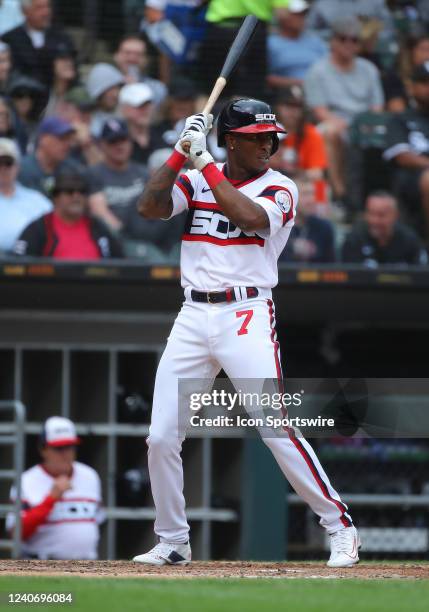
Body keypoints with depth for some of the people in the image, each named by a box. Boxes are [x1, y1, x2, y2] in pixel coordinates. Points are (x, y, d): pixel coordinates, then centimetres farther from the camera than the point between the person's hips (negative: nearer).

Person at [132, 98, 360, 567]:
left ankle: (340, 528, -3)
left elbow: (251, 217, -20)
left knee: (277, 431, -12)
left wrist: (205, 164, -16)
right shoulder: (196, 181, 9)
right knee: (161, 437, 3)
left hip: (246, 317, -4)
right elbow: (150, 207, -5)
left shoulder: (279, 188, 0)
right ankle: (172, 542, 18)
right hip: (193, 316, 4)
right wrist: (181, 152, -10)